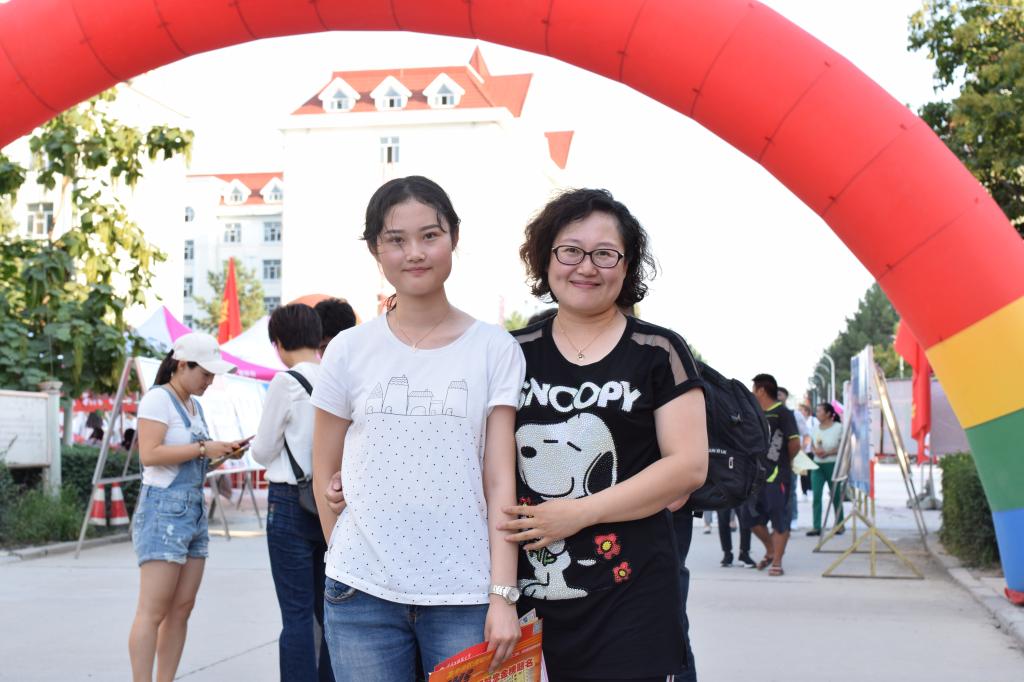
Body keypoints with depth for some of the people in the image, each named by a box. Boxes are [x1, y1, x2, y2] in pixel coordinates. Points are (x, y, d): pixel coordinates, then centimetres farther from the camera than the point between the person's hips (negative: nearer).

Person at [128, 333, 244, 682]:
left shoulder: (194, 404, 17)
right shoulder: (158, 398, -9)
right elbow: (149, 454, -19)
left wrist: (221, 451, 5)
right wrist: (204, 448, -16)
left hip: (195, 510, 9)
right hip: (163, 509, -9)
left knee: (182, 609, 5)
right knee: (153, 611, -10)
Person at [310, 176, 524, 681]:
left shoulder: (495, 350, 0)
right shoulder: (350, 350, 4)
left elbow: (500, 480, -4)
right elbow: (325, 472, 11)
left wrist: (502, 596, -9)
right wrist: (350, 557, 7)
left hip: (465, 596, -1)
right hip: (362, 595, 1)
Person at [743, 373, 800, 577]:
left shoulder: (782, 413, -8)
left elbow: (795, 443, -13)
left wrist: (787, 461, 1)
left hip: (776, 474, -8)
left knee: (779, 518, -1)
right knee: (750, 515, 10)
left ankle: (777, 562, 4)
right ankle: (770, 550, 29)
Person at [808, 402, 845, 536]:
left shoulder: (839, 427, -5)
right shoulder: (816, 428, 10)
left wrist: (828, 452, -18)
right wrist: (816, 450, -8)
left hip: (833, 464, -4)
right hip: (817, 465, 4)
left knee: (835, 495, 6)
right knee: (816, 496, -6)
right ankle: (816, 527, -7)